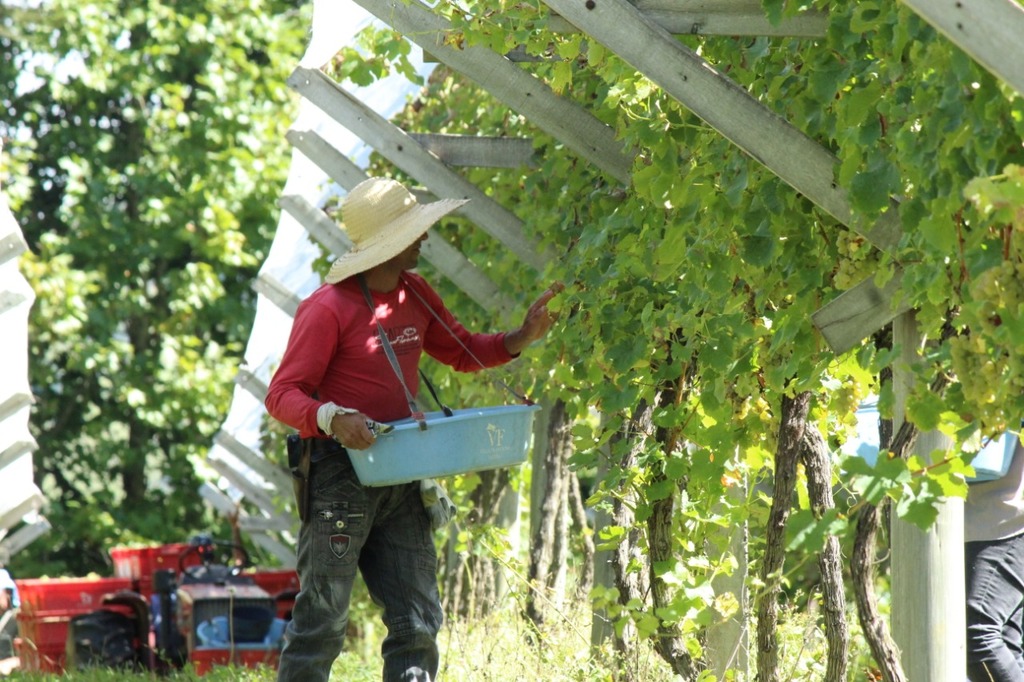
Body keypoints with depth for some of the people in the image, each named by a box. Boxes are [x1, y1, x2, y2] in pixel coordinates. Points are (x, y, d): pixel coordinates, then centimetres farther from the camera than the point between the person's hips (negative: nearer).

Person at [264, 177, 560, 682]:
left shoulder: (414, 295, 11)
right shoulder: (328, 308, -13)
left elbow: (462, 352, 23)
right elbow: (282, 395, -14)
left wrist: (522, 337, 5)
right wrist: (331, 418, -33)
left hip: (400, 479, 8)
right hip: (339, 474, -8)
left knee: (417, 621, 5)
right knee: (321, 621, -7)